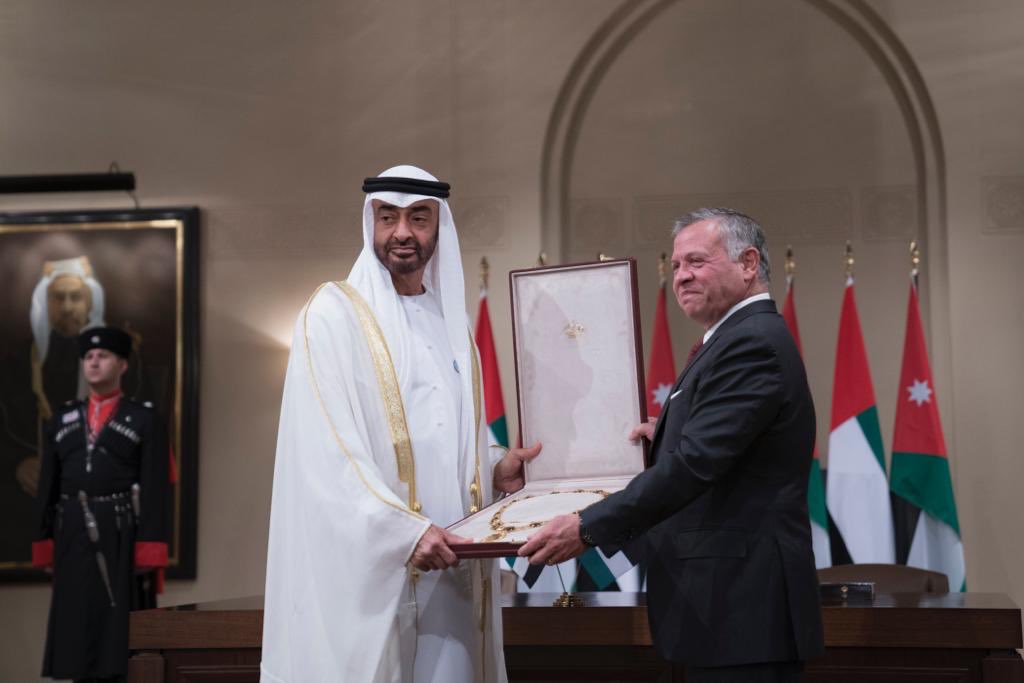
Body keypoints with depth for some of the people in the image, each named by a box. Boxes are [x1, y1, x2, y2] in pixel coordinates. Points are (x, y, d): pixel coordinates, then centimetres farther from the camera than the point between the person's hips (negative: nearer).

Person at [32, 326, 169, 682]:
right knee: (77, 626, 4)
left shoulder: (145, 420, 2)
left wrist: (148, 552, -13)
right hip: (73, 537, 4)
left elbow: (154, 491, -5)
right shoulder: (63, 418, 14)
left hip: (122, 536, -4)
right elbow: (48, 486, 12)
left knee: (120, 627, -5)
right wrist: (45, 544, 4)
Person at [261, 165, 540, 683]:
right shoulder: (334, 312, -4)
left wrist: (493, 475, 0)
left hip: (447, 565, 6)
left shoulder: (451, 322, 16)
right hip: (369, 566, -6)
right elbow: (327, 450, -14)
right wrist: (404, 530, -23)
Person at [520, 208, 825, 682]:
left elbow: (695, 463, -24)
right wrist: (668, 434, 15)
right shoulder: (745, 337, 16)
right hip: (734, 606, 10)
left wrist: (587, 528, -23)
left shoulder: (752, 342, -15)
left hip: (742, 608, -10)